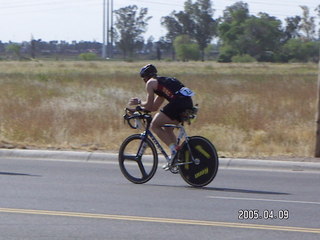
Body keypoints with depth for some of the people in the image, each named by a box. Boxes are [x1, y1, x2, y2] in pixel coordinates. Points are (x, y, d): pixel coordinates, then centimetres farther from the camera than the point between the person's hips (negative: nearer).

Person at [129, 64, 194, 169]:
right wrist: (140, 103, 38)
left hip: (178, 102, -9)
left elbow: (149, 106, 5)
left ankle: (174, 150, -7)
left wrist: (139, 102, 23)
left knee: (154, 126, 3)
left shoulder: (150, 83, 8)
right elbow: (155, 107, 35)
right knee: (167, 129, 24)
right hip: (188, 103, 9)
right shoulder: (163, 81, 33)